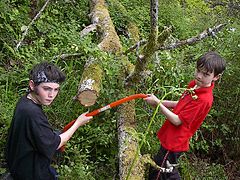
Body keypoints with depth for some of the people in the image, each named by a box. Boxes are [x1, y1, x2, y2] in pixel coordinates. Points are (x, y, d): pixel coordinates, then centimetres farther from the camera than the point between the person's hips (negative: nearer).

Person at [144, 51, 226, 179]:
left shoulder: (204, 99, -27)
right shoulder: (194, 84, 0)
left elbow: (177, 121, -24)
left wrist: (158, 103, -19)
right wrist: (161, 102, 1)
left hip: (174, 142, -9)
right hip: (170, 138, 9)